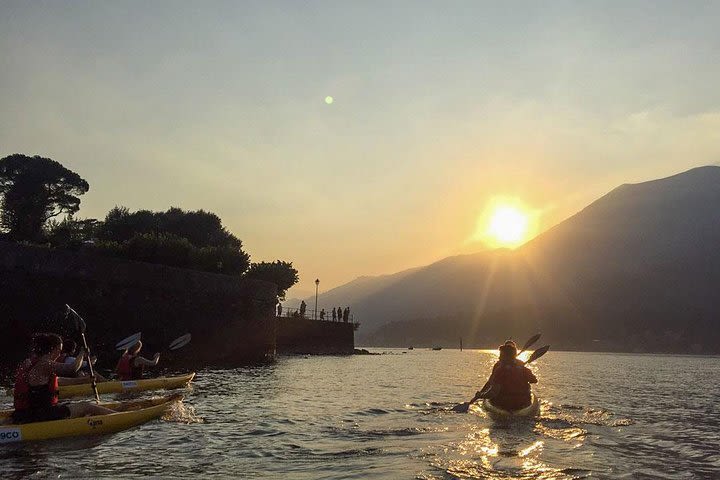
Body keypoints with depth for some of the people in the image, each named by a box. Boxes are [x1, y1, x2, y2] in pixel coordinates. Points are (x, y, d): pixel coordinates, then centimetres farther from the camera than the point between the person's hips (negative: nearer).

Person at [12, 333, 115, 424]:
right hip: (41, 415, -10)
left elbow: (58, 380, 23)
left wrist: (84, 380, 24)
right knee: (85, 407, -2)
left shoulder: (32, 362, 14)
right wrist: (82, 353, -3)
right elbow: (72, 369, -23)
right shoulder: (44, 364, -18)